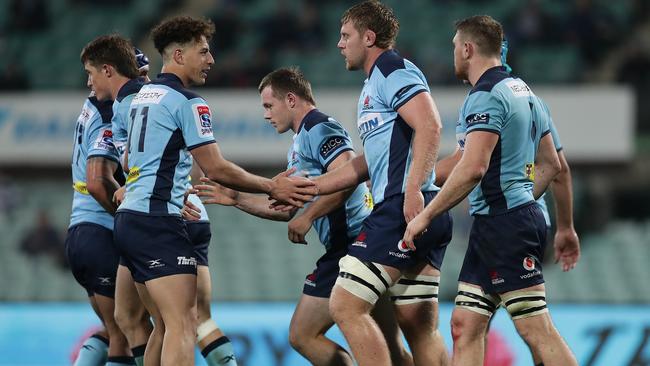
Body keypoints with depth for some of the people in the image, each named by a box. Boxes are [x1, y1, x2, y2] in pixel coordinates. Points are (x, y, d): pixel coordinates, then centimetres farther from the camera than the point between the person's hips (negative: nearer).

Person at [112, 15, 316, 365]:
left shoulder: (142, 96, 17)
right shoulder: (188, 103, -10)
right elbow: (216, 169, -12)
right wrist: (271, 187, -3)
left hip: (128, 218, 10)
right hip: (159, 222, -10)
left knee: (168, 324, 14)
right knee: (182, 326, -14)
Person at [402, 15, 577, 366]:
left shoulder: (485, 96, -13)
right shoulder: (524, 92, 17)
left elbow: (473, 168, -23)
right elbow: (550, 164, 22)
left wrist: (425, 216, -17)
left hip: (502, 224, -10)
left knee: (537, 331, -12)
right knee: (464, 325, 9)